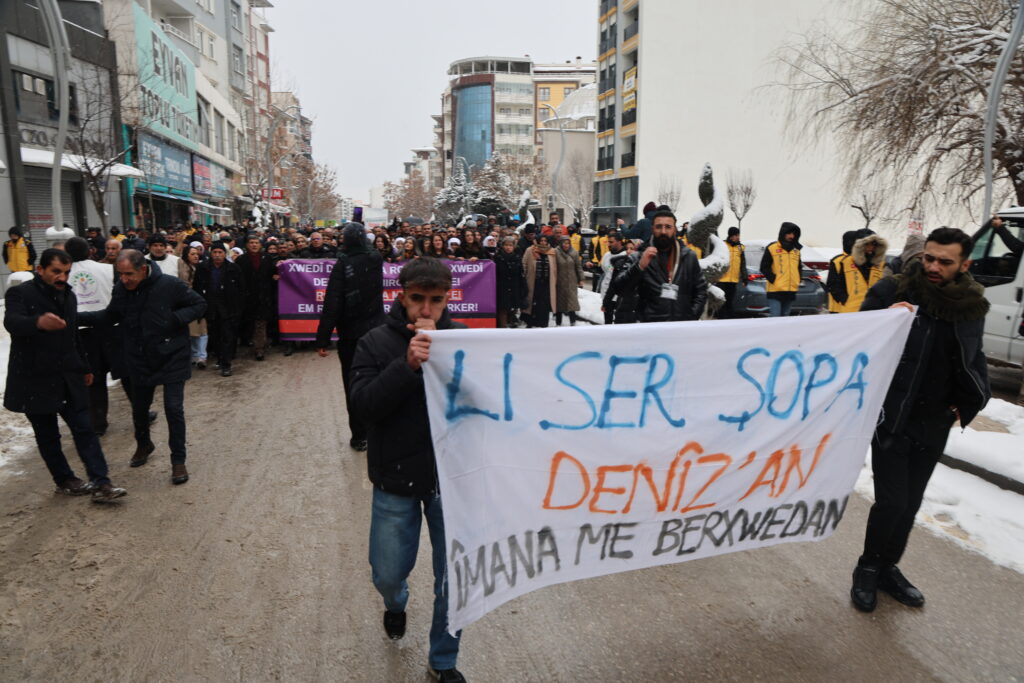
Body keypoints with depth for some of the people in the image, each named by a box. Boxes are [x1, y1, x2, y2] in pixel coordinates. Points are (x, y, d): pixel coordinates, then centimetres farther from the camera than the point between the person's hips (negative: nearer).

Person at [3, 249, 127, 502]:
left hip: (69, 378, 5)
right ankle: (64, 481, 22)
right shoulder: (20, 293, -9)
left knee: (85, 429, 0)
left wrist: (84, 368, 24)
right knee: (48, 436, 7)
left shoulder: (69, 296, 12)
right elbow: (12, 322, -31)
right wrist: (38, 322, -53)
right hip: (35, 381, -5)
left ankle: (100, 484, -1)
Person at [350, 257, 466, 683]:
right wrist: (408, 364, -29)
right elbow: (364, 403, -17)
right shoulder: (376, 342, -6)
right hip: (397, 480, 0)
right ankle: (396, 604, 52)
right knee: (388, 574, 14)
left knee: (454, 579, 10)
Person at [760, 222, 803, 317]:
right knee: (775, 317, -11)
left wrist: (798, 281, 11)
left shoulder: (796, 250, 14)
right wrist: (774, 280, -12)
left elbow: (799, 267, 25)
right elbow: (764, 267, -5)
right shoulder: (772, 248, -4)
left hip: (791, 291, 6)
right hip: (775, 291, -6)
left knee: (784, 318, 11)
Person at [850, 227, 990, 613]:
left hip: (934, 424, 5)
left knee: (910, 503, 14)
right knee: (892, 500, -6)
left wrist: (972, 400, 5)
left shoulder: (972, 305, 5)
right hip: (892, 418, -5)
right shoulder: (893, 291, -10)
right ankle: (868, 570, 17)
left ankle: (888, 568, 32)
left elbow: (974, 359, 19)